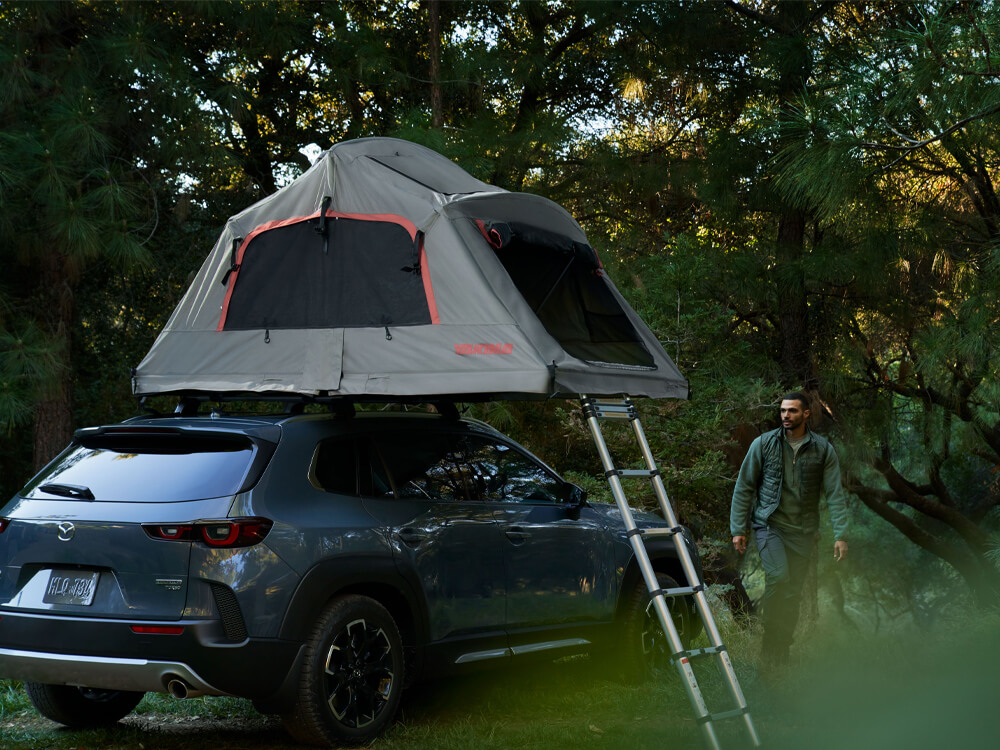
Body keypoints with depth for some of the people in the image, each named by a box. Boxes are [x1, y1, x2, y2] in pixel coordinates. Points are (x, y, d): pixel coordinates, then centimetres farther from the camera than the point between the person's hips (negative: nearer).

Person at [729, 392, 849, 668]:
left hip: (802, 531, 2)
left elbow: (835, 494, 1)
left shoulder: (823, 449, 1)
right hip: (769, 524, -2)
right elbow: (744, 487, 3)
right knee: (778, 576, -24)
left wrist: (840, 534, -7)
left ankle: (781, 654, 16)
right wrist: (738, 528, -1)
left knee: (793, 593, 4)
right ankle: (770, 644, -10)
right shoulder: (764, 444, -1)